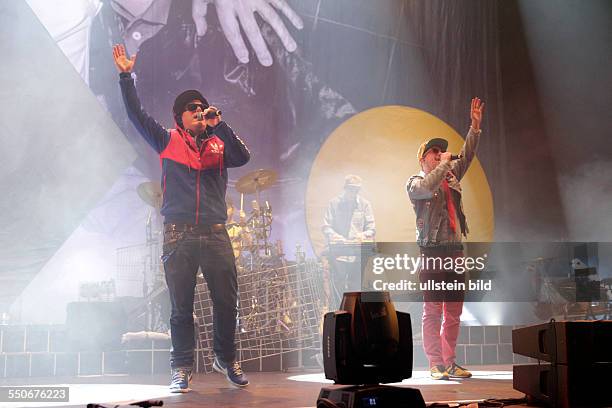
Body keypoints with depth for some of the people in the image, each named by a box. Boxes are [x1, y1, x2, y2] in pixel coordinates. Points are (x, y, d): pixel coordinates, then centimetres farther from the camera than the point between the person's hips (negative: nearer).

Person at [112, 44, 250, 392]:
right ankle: (182, 367, 12)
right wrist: (127, 77, -3)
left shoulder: (219, 144, 13)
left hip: (215, 233, 1)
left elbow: (243, 157, -5)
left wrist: (219, 124, -10)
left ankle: (226, 359, 22)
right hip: (179, 234, -1)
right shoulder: (168, 142, 11)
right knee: (181, 305, 2)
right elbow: (137, 115, 5)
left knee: (227, 301, 2)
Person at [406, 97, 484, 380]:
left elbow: (466, 157, 13)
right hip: (432, 253, -6)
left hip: (455, 251, 6)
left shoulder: (450, 176, 21)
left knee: (454, 312, 7)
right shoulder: (414, 182, 2)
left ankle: (450, 362, 12)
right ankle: (436, 364, -3)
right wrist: (443, 164, -7)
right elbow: (429, 187, -19)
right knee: (432, 312, -6)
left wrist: (475, 126, 3)